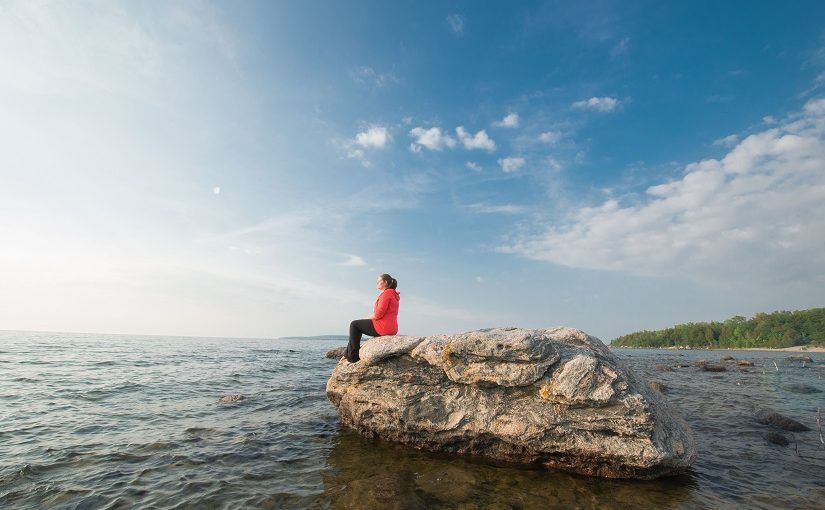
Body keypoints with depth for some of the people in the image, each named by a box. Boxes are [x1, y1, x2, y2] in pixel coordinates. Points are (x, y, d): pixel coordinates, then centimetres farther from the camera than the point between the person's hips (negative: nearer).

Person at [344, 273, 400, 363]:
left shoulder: (387, 293, -11)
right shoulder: (392, 293, 20)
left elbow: (379, 313, -20)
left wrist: (367, 318, -1)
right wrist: (368, 319, 9)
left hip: (384, 327, -10)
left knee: (354, 325, 3)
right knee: (358, 325, 22)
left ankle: (353, 356, 6)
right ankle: (348, 352, 23)